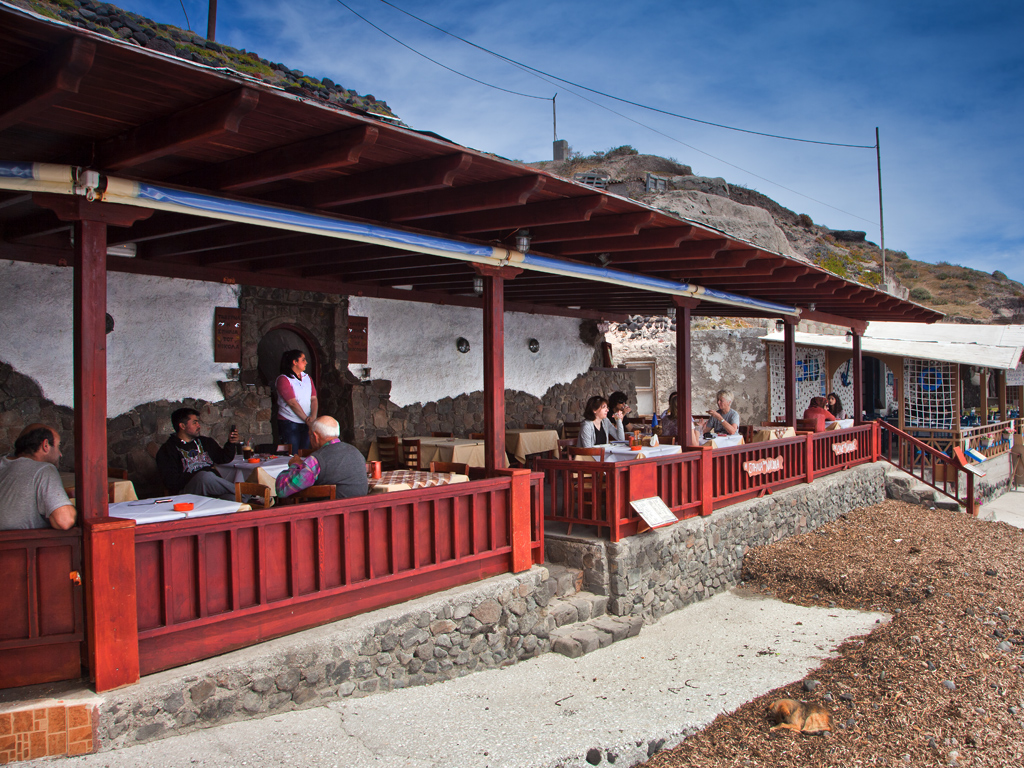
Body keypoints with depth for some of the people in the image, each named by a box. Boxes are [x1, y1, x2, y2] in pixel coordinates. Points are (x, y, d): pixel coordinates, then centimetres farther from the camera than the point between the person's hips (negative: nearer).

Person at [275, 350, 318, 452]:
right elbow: (292, 403, -14)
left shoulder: (307, 377, 12)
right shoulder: (283, 379, -8)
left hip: (306, 424, 6)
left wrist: (313, 417, -12)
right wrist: (306, 419, -14)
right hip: (289, 423, -6)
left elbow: (314, 399, 5)